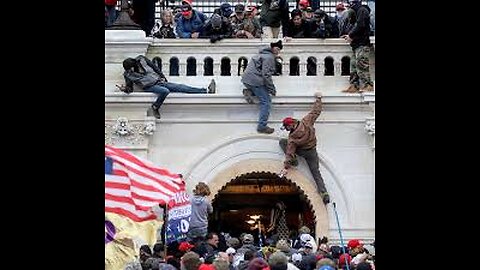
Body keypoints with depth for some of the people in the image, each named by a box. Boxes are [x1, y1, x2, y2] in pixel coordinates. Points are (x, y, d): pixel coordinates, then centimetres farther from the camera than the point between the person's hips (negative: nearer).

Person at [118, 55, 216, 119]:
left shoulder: (141, 60, 3)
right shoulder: (128, 74, -3)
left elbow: (154, 67, 12)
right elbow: (130, 88, -3)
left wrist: (162, 77, 10)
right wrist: (124, 89, -25)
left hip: (159, 81, 4)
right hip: (149, 87, -4)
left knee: (180, 87, -7)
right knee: (165, 91, -35)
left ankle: (206, 90, -14)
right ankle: (155, 108, -16)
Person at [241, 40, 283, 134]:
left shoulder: (264, 54, 20)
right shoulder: (269, 57, -12)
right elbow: (266, 75, -18)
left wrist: (271, 88, 21)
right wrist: (272, 89, -11)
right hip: (255, 80, -9)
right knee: (266, 102, -7)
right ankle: (262, 126, -8)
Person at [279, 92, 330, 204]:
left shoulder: (292, 138, -25)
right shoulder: (306, 121, -20)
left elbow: (290, 152, -22)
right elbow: (315, 111, -10)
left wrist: (286, 167, -16)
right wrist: (318, 99, 6)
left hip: (301, 151, -4)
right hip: (312, 152, 4)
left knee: (282, 142, 9)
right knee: (316, 172, 7)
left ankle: (293, 160, -1)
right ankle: (324, 193, -11)